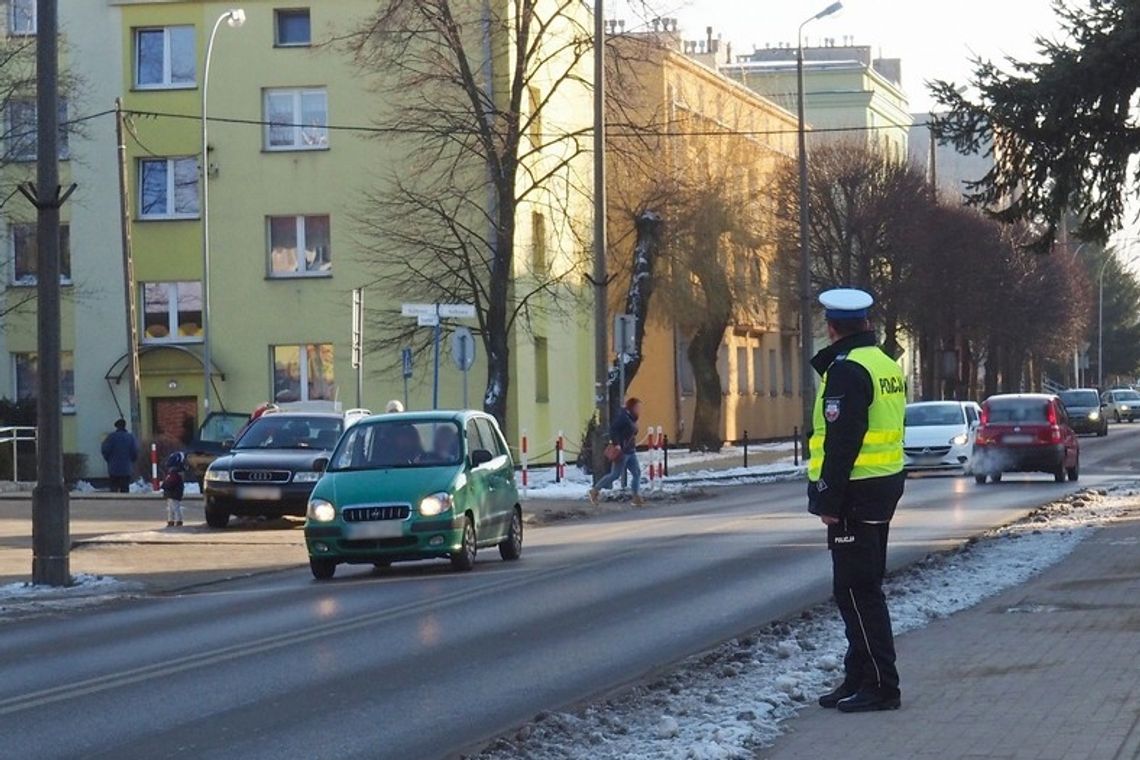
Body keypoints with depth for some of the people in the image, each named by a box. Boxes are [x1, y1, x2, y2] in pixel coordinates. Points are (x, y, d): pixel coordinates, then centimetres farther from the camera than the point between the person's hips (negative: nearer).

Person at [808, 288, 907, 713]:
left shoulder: (847, 370, -16)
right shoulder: (887, 365, 15)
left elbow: (841, 441, -21)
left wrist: (829, 499, -18)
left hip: (856, 491, -10)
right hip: (885, 485, 10)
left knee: (856, 591, -6)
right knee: (864, 589, 16)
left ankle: (880, 686, -6)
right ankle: (859, 679, 22)